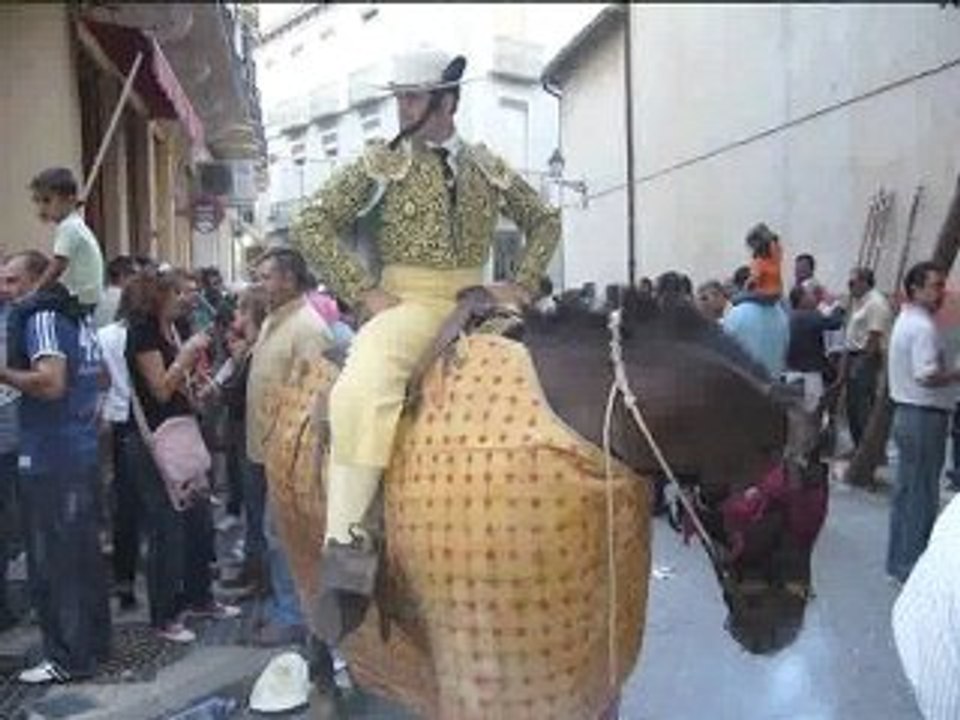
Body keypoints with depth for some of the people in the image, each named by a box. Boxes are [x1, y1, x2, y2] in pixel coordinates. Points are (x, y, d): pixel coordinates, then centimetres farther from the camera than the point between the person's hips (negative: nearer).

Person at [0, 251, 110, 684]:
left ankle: (69, 658, 8)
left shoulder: (42, 317, -13)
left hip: (50, 459, -9)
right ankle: (94, 641, 24)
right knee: (83, 553, 15)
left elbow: (51, 383, -25)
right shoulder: (80, 317, 13)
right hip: (83, 454, 9)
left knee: (52, 561, 0)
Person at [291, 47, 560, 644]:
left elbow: (545, 221, 23)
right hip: (407, 303, -4)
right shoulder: (381, 164, 5)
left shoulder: (487, 166, 13)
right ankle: (346, 544, -31)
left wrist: (521, 286, 7)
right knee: (363, 385, -34)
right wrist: (366, 292, -7)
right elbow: (312, 226, 3)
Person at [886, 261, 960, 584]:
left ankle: (899, 562, 25)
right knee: (921, 496, -1)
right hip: (924, 416, -10)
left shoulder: (906, 321, 14)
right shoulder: (923, 327, -18)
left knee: (906, 492, 16)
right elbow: (926, 375, -26)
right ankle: (913, 566, 8)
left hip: (907, 413, 10)